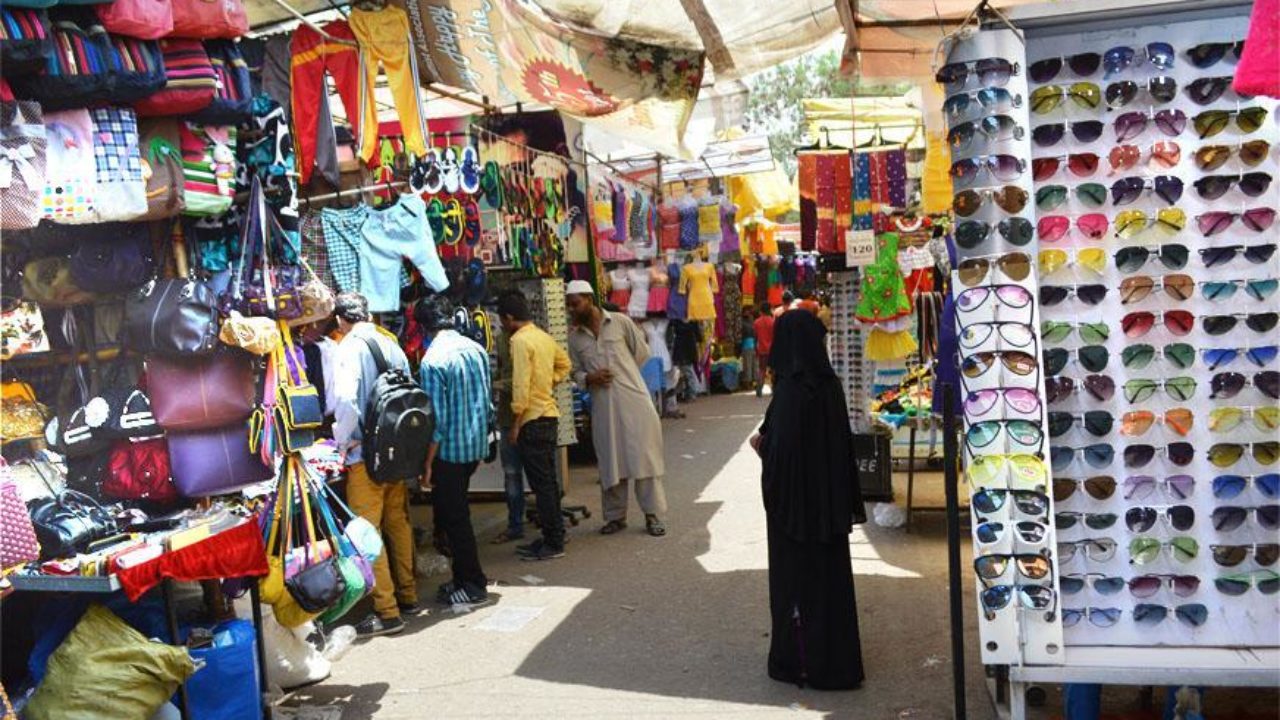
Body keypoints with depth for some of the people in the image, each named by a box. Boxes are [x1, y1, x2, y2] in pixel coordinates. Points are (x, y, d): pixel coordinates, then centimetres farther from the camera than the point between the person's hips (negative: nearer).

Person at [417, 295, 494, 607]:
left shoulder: (433, 360, -17)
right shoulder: (477, 349, 4)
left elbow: (437, 419, -18)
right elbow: (488, 402, 10)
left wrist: (427, 464, -11)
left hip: (449, 450, -7)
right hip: (476, 446, 7)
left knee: (453, 517, 5)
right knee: (456, 513, 19)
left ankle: (473, 585, 13)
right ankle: (465, 576, 28)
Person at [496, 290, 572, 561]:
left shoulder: (520, 340, -14)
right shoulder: (544, 337, 12)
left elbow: (521, 385, -18)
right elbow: (564, 363, 26)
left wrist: (516, 424, -13)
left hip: (533, 420, -9)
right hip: (549, 416, 9)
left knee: (542, 483, -3)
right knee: (547, 481, 14)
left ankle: (553, 544, 2)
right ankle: (553, 537, 22)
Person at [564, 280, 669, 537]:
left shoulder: (620, 322, -1)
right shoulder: (574, 337, 8)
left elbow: (642, 353, 6)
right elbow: (576, 371, 13)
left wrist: (622, 373, 4)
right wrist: (588, 378, -8)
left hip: (633, 399, -3)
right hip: (603, 405, 3)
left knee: (644, 456, -1)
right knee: (610, 461, 7)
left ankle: (652, 514, 8)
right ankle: (615, 516, 19)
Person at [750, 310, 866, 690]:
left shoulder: (792, 388, -21)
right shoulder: (830, 384, 1)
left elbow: (779, 448, -24)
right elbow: (844, 442, 7)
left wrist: (760, 444, -2)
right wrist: (849, 501, 15)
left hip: (795, 498, -7)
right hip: (829, 498, 7)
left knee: (798, 576, 6)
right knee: (830, 573, 17)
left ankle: (802, 661, 17)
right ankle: (835, 656, 29)